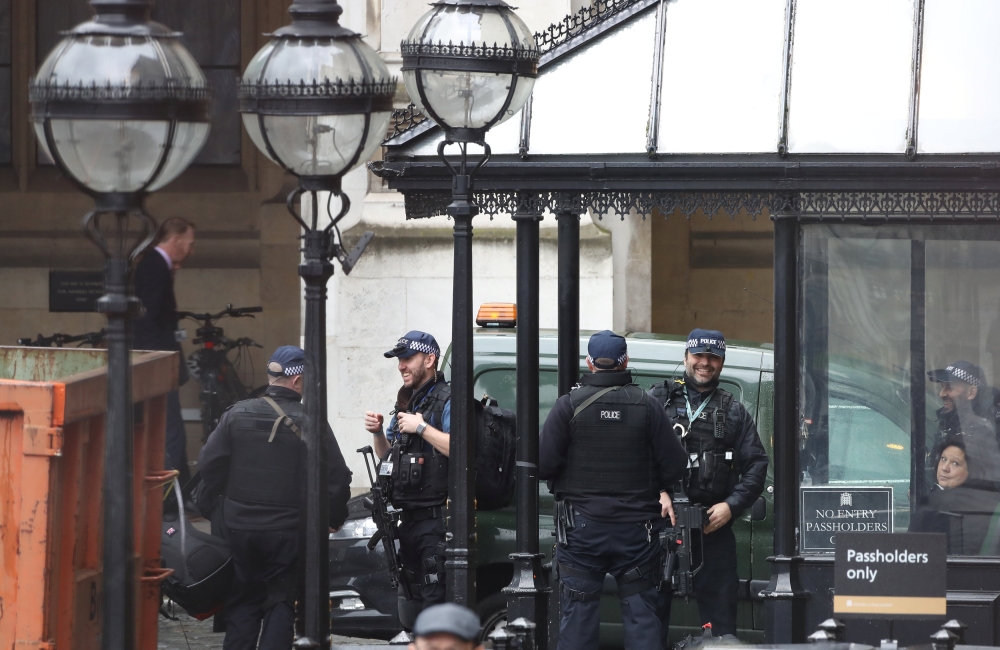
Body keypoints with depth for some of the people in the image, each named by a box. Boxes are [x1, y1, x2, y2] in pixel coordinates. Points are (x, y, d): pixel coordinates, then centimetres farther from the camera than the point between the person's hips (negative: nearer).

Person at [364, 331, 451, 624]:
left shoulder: (447, 402, -9)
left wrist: (422, 428, -20)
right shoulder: (406, 403, 19)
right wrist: (378, 433, 7)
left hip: (437, 520, -9)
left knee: (435, 600, -14)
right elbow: (387, 457, 27)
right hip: (409, 520, 9)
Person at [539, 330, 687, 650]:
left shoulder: (569, 405, -7)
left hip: (582, 526, -1)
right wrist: (662, 490, 18)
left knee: (578, 611, 4)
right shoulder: (647, 406, -3)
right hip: (636, 527, 1)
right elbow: (674, 467, -3)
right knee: (640, 610, 6)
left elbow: (543, 464, -10)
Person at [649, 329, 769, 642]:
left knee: (719, 608, 0)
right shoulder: (660, 399, 9)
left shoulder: (734, 411, 15)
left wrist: (731, 505, -5)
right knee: (654, 604, 2)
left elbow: (756, 464, 10)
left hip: (714, 524, 1)